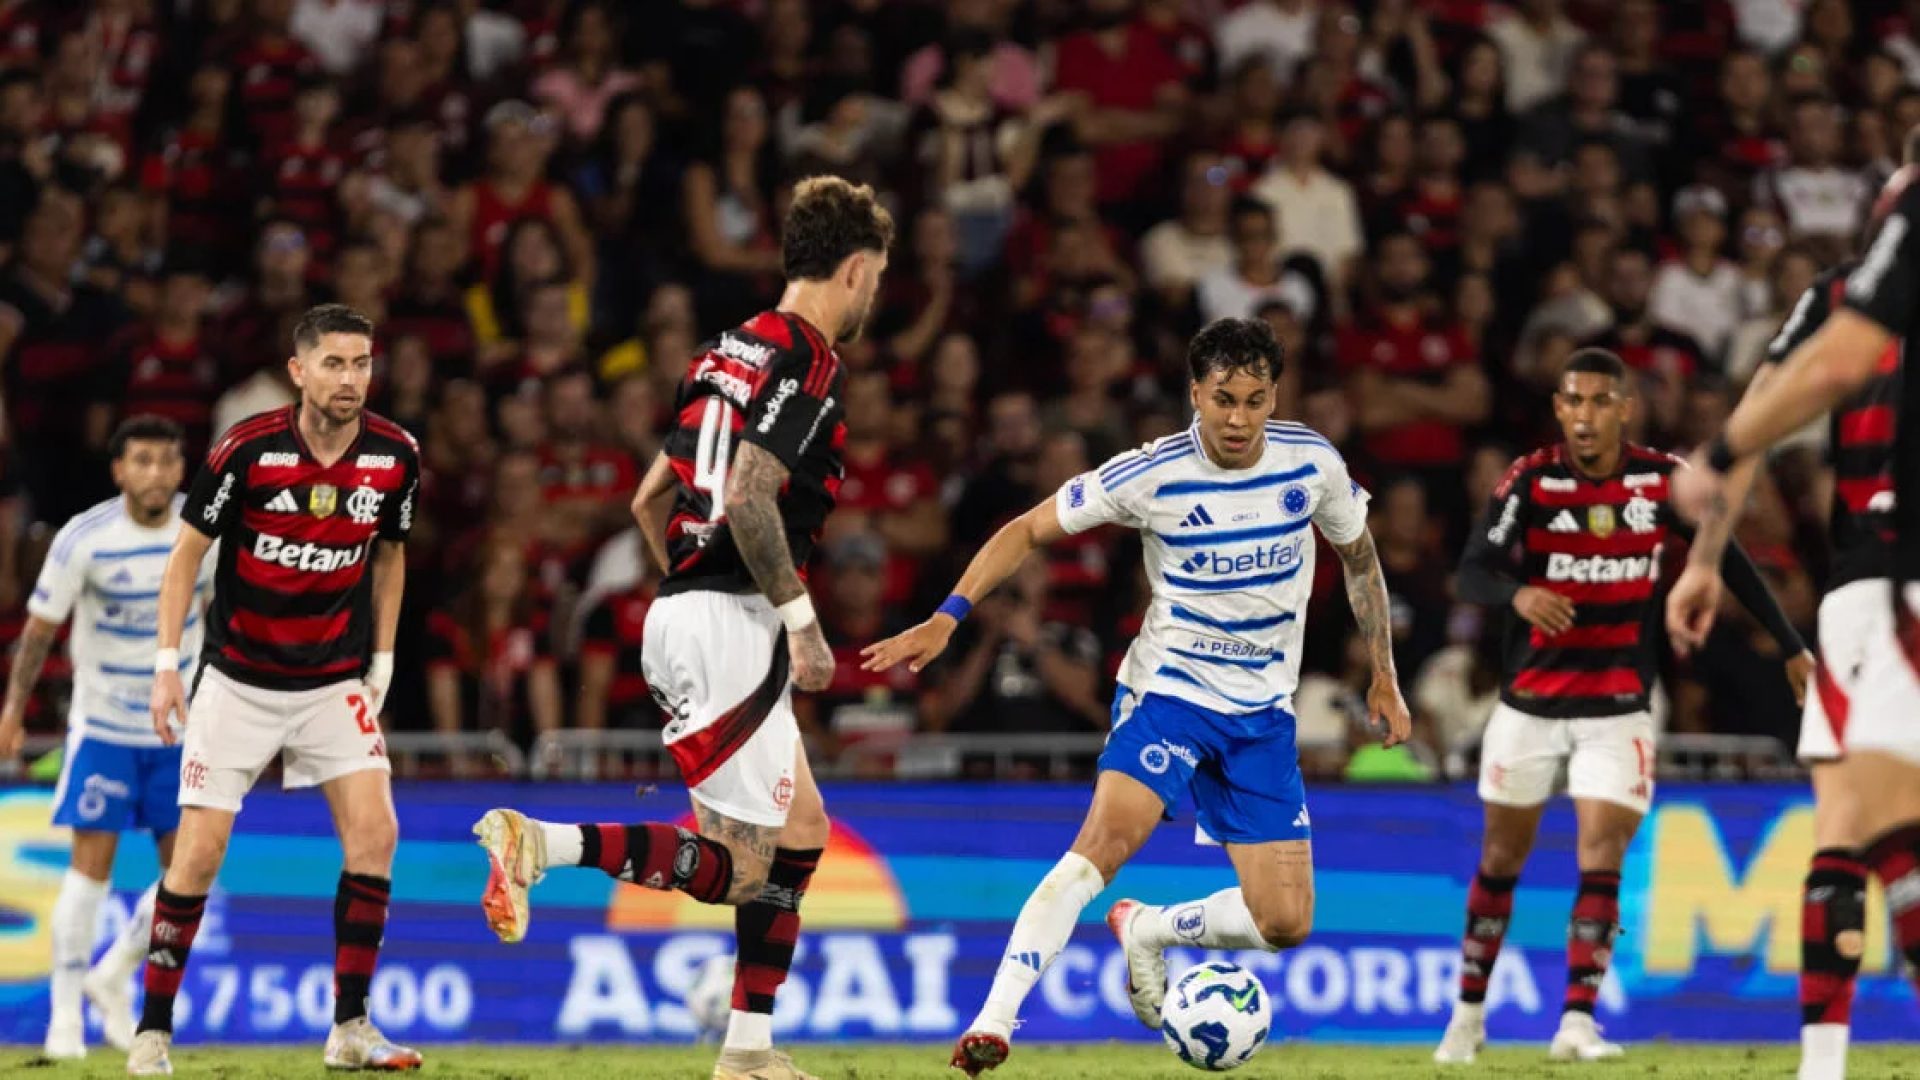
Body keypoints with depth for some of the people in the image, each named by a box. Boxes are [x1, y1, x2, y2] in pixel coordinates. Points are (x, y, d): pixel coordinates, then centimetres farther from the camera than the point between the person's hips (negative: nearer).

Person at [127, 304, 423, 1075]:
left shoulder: (395, 456, -6)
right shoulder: (246, 449, -16)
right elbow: (187, 552, -5)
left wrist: (382, 659, 9)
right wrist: (167, 662, -10)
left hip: (334, 683, 3)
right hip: (237, 680, -3)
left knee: (374, 832, -11)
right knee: (200, 851, -6)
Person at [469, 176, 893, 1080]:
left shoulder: (729, 351, 18)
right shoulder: (807, 362, -10)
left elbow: (649, 500, 21)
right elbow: (751, 497, -23)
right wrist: (802, 621, -17)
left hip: (681, 609, 10)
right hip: (731, 623, -10)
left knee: (800, 832, 14)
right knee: (742, 863, -9)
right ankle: (541, 844, -19)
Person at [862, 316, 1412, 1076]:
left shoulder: (1311, 463, -6)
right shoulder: (1152, 474, -14)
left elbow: (1359, 559, 13)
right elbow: (1032, 530, -6)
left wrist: (1384, 677, 16)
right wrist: (949, 617, -16)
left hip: (1264, 714, 4)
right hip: (1167, 691, -4)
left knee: (1286, 923, -4)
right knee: (1106, 837, -29)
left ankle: (1144, 930, 24)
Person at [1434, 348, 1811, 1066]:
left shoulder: (1663, 481, -6)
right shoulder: (1531, 481, -11)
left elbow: (1729, 561, 6)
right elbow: (1473, 571, -20)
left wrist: (1791, 647, 7)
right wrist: (1517, 595, -43)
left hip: (1618, 707, 0)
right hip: (1529, 702, 0)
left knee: (1601, 859, -12)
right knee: (1503, 857, 11)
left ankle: (1576, 1022, -14)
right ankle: (1469, 1014, 25)